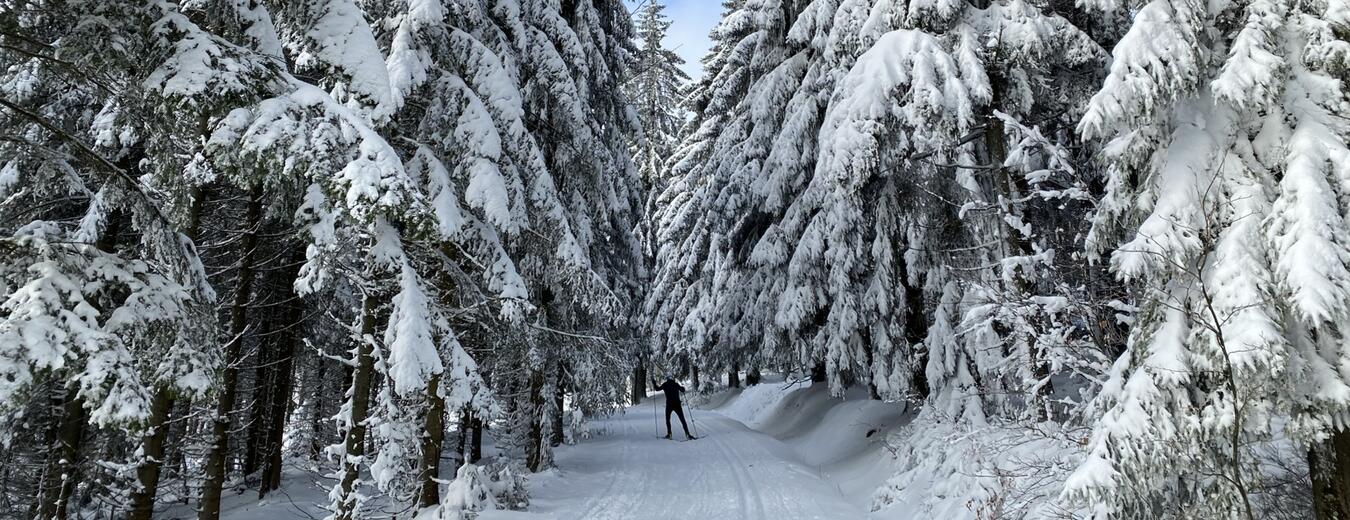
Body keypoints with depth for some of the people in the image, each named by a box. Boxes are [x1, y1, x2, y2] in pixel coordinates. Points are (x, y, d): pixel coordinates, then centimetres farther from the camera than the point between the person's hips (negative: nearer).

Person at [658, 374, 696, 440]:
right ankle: (687, 434, -11)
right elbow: (682, 390, 9)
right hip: (677, 404, 0)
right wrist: (682, 387, 31)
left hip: (669, 405, 0)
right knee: (682, 420, 1)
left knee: (667, 419, 19)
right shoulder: (676, 384, 1)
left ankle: (669, 434, 10)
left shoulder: (665, 385, 1)